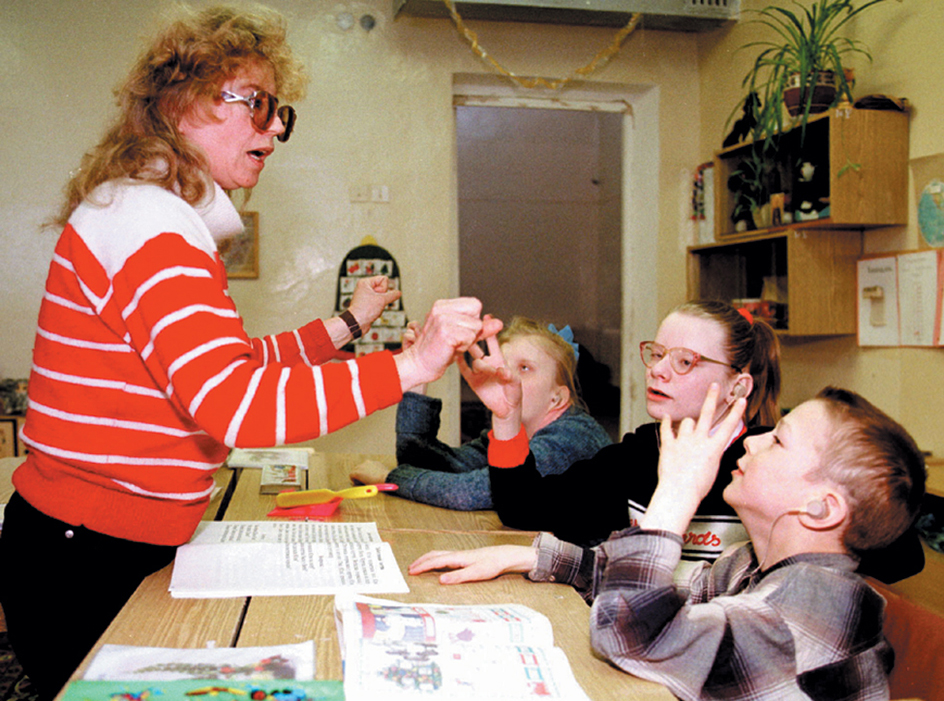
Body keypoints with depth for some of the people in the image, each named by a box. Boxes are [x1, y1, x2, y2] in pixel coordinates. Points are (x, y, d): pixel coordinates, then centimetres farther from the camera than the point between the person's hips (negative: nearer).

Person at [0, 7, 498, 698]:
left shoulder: (170, 222, 14)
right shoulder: (143, 219, -21)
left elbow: (228, 367, 18)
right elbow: (236, 406, -32)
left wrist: (344, 325, 18)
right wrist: (409, 367, -31)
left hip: (128, 551, 10)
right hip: (83, 565, -10)